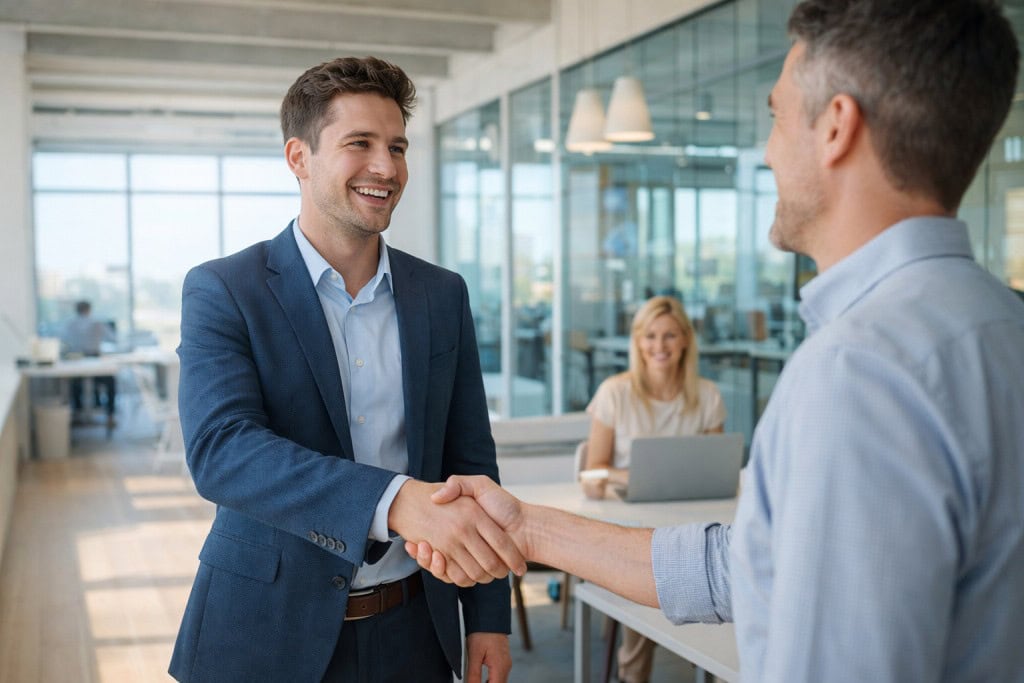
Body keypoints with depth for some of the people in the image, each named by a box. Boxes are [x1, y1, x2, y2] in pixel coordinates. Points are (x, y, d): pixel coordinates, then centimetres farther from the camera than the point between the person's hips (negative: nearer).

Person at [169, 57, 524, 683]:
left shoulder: (443, 295, 3)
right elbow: (220, 450, -24)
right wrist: (396, 499, -38)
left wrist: (489, 618, 3)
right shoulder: (221, 291, -9)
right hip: (270, 633, -3)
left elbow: (471, 459, 7)